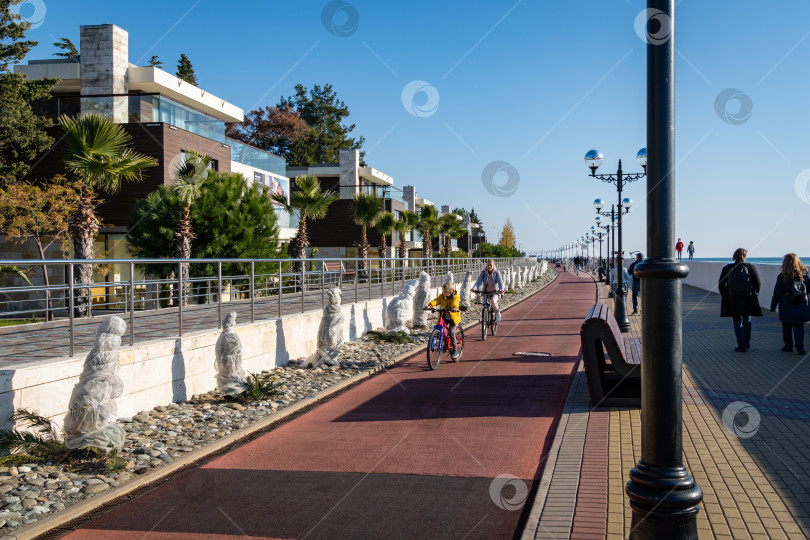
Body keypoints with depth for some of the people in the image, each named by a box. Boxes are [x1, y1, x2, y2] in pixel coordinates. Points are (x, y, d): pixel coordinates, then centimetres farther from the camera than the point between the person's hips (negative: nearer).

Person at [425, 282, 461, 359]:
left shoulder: (455, 297, -10)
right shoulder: (441, 296, 0)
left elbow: (455, 303, -31)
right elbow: (436, 301, -18)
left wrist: (454, 308, -54)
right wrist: (430, 305, -37)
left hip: (453, 318, -4)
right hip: (444, 317, 4)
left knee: (451, 332, -17)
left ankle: (455, 350, -4)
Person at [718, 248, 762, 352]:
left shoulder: (727, 268, -1)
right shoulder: (749, 267, -3)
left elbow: (721, 285, 1)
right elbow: (757, 282, -3)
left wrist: (724, 296, 14)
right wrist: (754, 293, 13)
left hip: (733, 300, -1)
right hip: (748, 299, 1)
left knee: (737, 323, 7)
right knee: (747, 321, 20)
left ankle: (742, 345, 1)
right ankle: (747, 343, 25)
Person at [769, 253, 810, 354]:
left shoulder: (782, 276, -10)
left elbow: (777, 293, -6)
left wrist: (773, 306, 2)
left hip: (787, 308, -2)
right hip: (801, 307, 2)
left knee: (787, 327, 11)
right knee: (799, 327, 7)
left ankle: (788, 346, 17)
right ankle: (800, 347, -3)